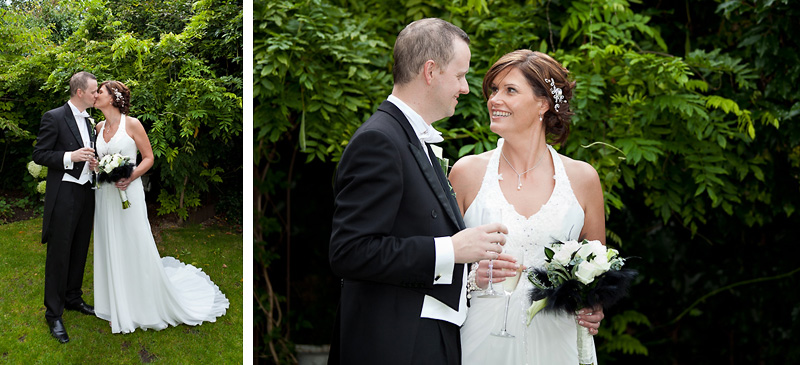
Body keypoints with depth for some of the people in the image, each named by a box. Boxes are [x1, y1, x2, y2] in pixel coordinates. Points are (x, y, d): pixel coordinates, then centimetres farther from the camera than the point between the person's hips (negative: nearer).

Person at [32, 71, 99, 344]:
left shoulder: (88, 121, 12)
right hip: (64, 195, -7)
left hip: (86, 194, 7)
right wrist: (71, 157, -23)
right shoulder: (54, 117, -11)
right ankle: (53, 313, 9)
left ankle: (73, 298, 32)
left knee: (79, 252, 16)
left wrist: (93, 162, 3)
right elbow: (39, 155, -12)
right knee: (59, 255, 0)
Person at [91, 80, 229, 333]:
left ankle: (144, 307, 13)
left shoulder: (132, 124, -7)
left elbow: (148, 158, -5)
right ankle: (118, 305, 23)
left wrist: (130, 177, -20)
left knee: (135, 248, -1)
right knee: (110, 249, 10)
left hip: (128, 193, -6)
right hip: (105, 195, 6)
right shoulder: (99, 127, 10)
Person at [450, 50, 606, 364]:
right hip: (484, 337, 0)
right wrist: (473, 277, -16)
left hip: (555, 339, 1)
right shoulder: (467, 172, -2)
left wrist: (594, 309, -7)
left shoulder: (582, 178, 0)